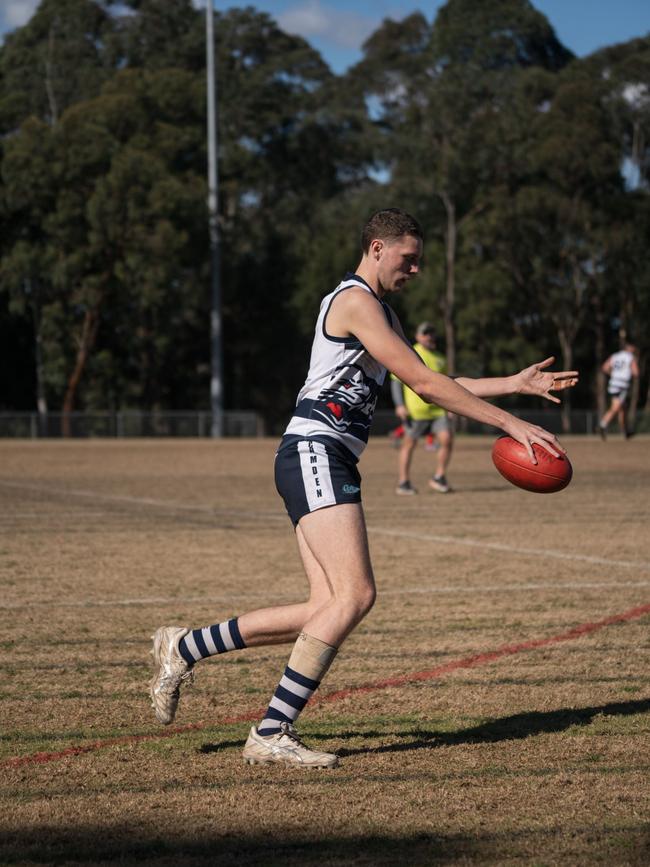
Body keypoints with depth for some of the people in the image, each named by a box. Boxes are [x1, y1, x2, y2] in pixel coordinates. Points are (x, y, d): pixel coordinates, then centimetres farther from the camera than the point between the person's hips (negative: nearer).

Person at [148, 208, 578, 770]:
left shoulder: (380, 311, 24)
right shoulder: (356, 301, -9)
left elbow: (431, 386, 27)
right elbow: (424, 383, -15)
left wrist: (516, 384, 19)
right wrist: (511, 425, -15)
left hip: (330, 466, 10)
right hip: (314, 455, -10)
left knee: (329, 610, 0)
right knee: (355, 596, -19)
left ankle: (184, 648, 10)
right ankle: (271, 735, -17)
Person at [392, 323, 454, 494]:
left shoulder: (440, 359, 15)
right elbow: (396, 380, -2)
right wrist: (399, 405, -11)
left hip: (438, 409, 4)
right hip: (415, 410, -4)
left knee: (447, 439, -10)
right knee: (409, 444, 2)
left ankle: (439, 478, 4)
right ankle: (403, 483, 11)